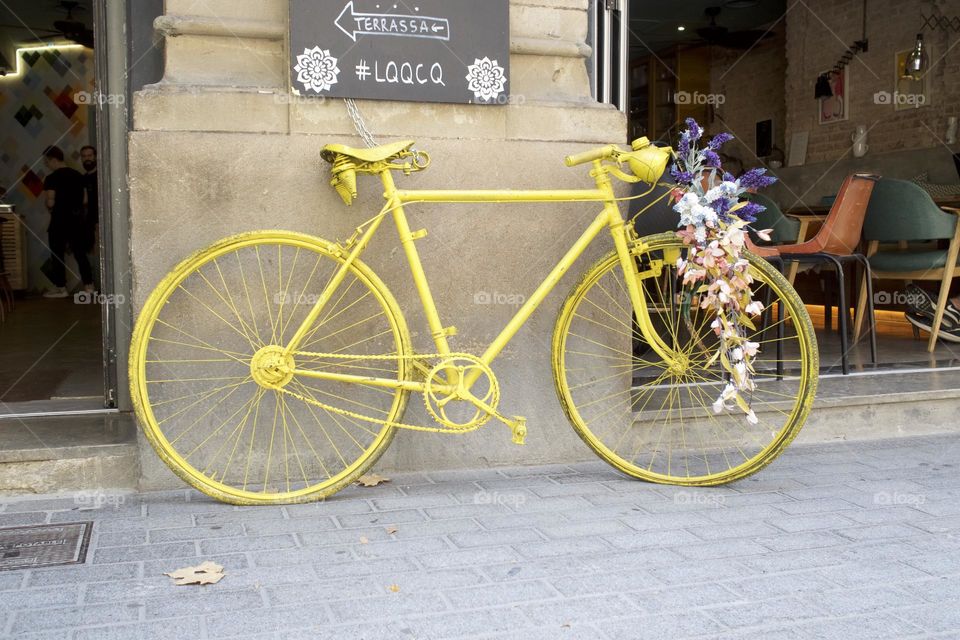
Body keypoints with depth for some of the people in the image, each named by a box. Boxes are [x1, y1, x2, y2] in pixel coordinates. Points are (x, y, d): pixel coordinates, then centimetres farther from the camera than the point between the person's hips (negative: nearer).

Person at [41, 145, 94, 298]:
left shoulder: (52, 178, -13)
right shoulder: (78, 175, 7)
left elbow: (50, 202, -18)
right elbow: (84, 199, 10)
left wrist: (50, 208, 3)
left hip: (59, 220, -6)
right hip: (77, 218, 6)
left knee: (58, 255, 5)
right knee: (80, 253, 10)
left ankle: (60, 288, 9)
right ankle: (89, 285, 10)